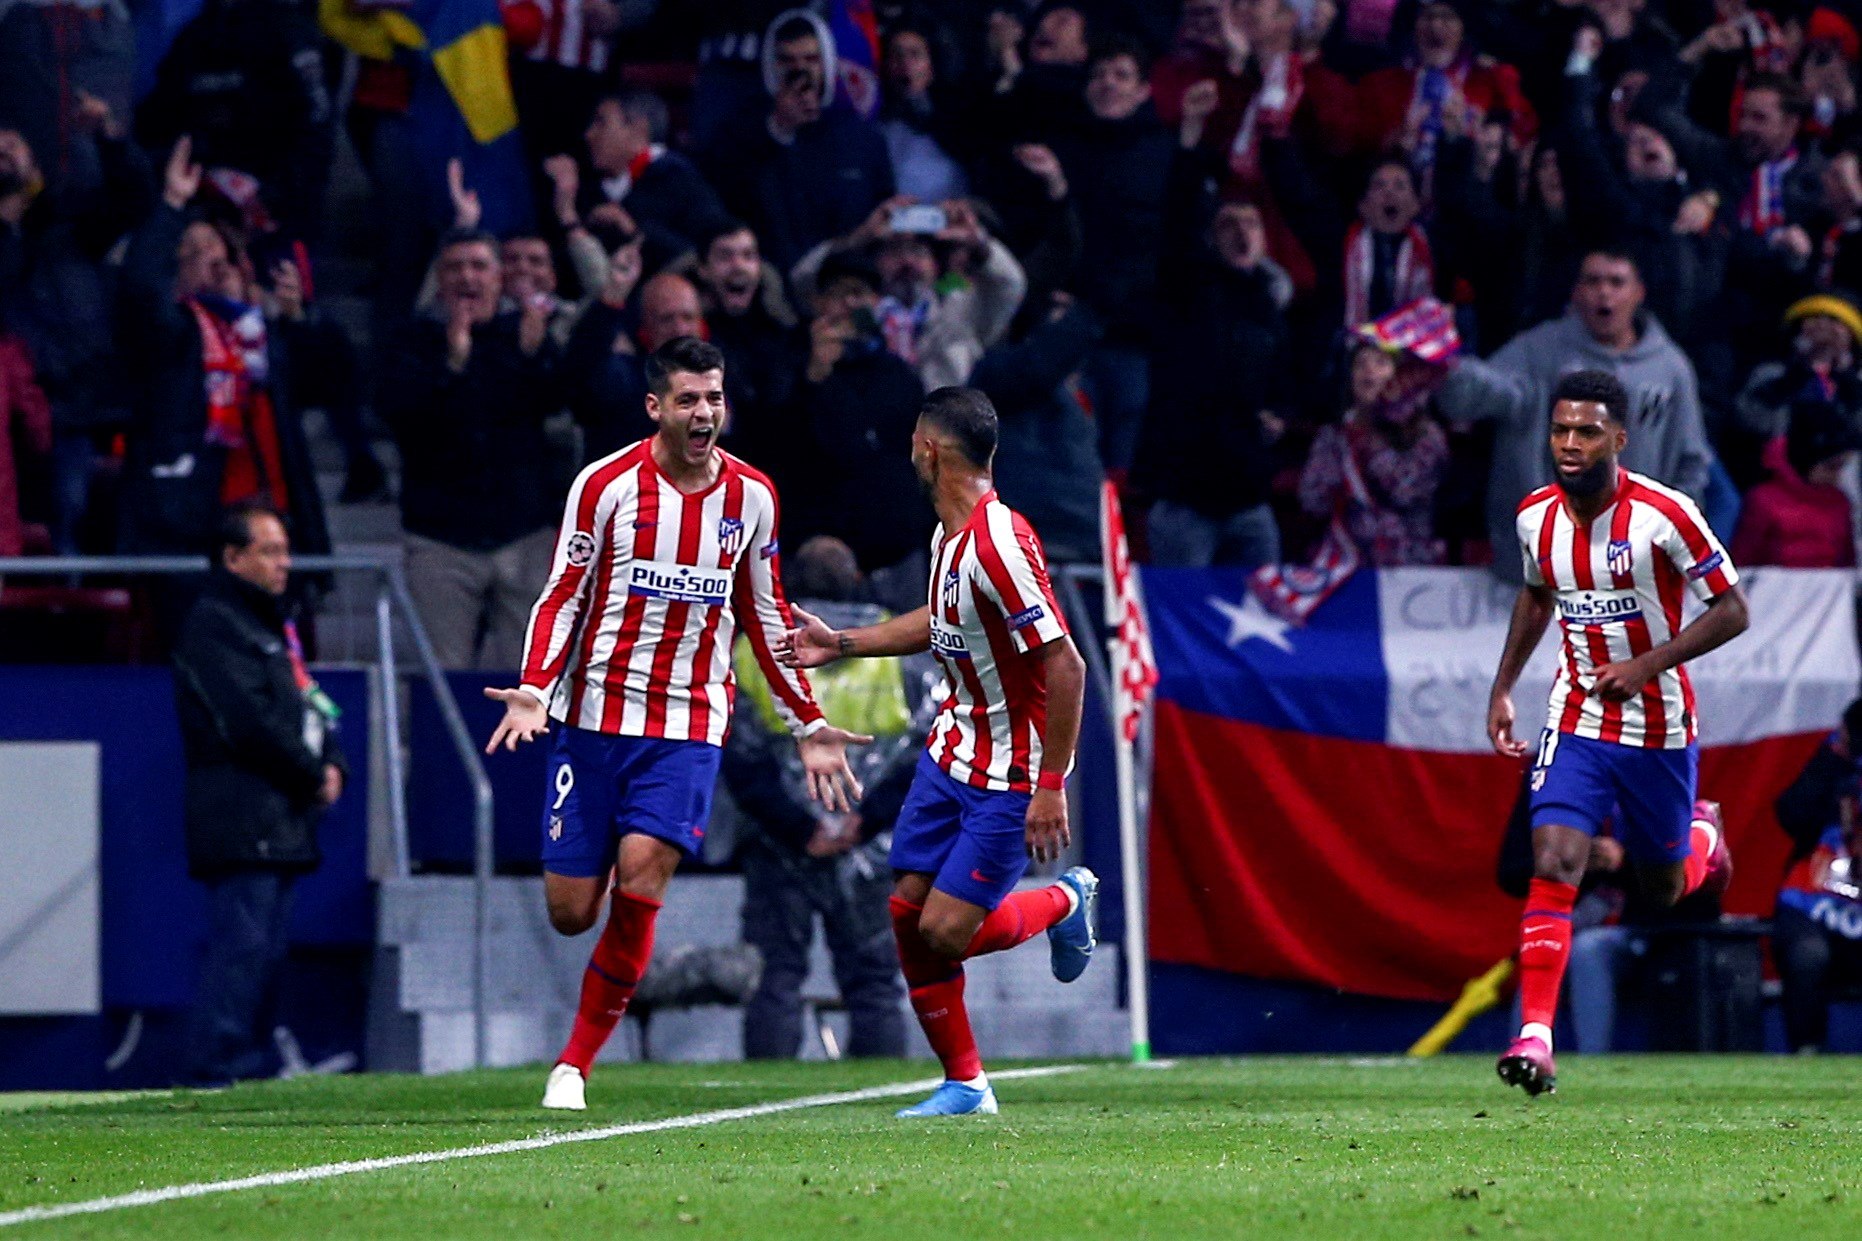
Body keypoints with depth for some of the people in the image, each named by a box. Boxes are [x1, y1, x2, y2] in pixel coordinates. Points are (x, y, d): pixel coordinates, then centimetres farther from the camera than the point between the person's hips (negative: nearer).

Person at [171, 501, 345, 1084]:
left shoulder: (273, 621, 22)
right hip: (240, 824, -10)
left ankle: (244, 1065, 14)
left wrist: (331, 764, 2)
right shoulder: (212, 624, -8)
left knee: (266, 950, 10)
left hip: (284, 825, 10)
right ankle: (217, 1071, -14)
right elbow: (250, 720, -16)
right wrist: (312, 776, -9)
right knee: (242, 943, -13)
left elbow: (309, 705, 22)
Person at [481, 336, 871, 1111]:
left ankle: (575, 1063, -9)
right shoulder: (606, 485, -4)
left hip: (689, 725, 1)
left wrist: (808, 727, 17)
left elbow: (765, 617, 16)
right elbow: (563, 595, -1)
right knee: (570, 911, -4)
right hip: (594, 718, -1)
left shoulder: (751, 495, 5)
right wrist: (534, 690, -16)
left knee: (640, 879, -20)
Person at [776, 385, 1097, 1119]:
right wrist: (841, 644, 24)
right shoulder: (949, 533, 3)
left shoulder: (997, 542, -27)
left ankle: (1066, 902, 18)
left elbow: (1065, 664, -28)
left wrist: (1052, 786, -27)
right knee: (908, 914, 4)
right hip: (952, 748, 9)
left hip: (1010, 774, -9)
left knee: (946, 932, -10)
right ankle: (965, 1085, 16)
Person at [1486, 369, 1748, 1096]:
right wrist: (1503, 690, 12)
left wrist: (1647, 665, -23)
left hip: (1659, 728, -2)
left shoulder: (1663, 516, -20)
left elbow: (1731, 611, -13)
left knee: (1664, 892, 14)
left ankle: (1702, 838, 50)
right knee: (1553, 868, -17)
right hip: (1576, 721, 2)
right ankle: (1535, 1036, -20)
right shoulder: (1536, 517, -5)